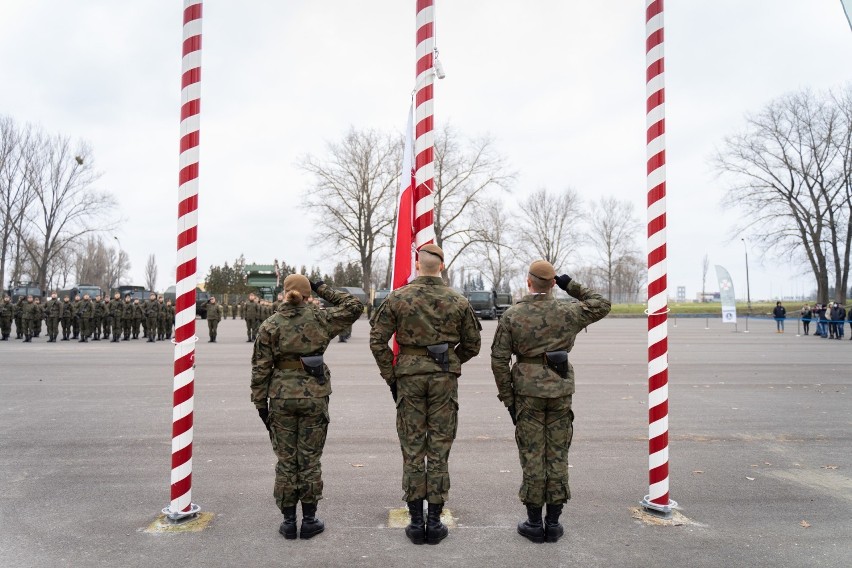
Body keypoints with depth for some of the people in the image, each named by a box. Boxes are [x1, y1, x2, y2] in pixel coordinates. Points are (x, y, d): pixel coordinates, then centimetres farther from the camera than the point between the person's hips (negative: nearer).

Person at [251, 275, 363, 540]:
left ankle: (288, 521, 19)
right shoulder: (320, 319, -4)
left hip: (281, 398, 1)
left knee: (286, 461, 11)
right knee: (310, 459, 9)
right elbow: (354, 306, 9)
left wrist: (260, 402, 6)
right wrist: (324, 289, 10)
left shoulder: (269, 326, -2)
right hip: (315, 396, 0)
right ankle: (309, 520, 18)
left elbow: (261, 369, -2)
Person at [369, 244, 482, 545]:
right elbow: (473, 344, 6)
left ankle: (416, 522, 15)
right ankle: (434, 523, 15)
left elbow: (377, 341, -4)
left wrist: (390, 376, 5)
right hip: (445, 378, 1)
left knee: (412, 448, 8)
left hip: (409, 376, 0)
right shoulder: (458, 301, -1)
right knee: (439, 449, 7)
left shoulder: (397, 299, -3)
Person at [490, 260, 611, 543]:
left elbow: (499, 359, -6)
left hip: (528, 391, -1)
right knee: (557, 456, 10)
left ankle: (534, 523, 15)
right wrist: (572, 286, 14)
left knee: (532, 456, 6)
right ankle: (553, 523, 18)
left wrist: (507, 398, 1)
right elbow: (602, 305, 15)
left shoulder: (512, 315, -5)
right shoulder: (568, 312, -2)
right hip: (561, 390, 2)